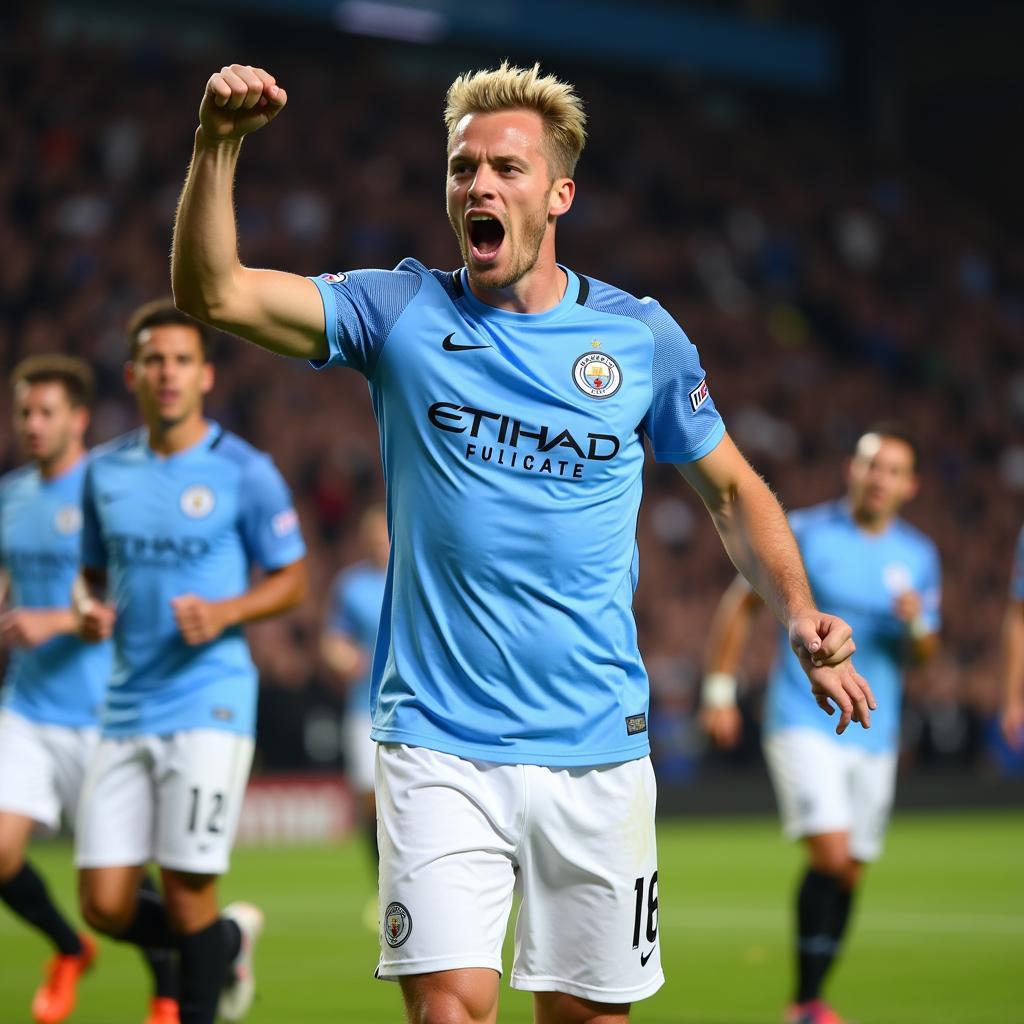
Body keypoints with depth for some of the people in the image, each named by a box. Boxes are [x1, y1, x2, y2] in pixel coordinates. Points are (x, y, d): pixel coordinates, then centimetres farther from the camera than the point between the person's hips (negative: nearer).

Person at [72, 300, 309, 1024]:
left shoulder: (243, 471, -4)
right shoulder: (106, 471, 9)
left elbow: (292, 580, 2)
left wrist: (224, 612, -16)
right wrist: (90, 610, -2)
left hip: (209, 704, -5)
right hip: (127, 711, 5)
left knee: (188, 895, -7)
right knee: (106, 905, 1)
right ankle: (230, 943, 29)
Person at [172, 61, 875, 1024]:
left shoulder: (643, 336, 4)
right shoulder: (401, 314, 1)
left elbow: (731, 489, 16)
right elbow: (212, 291, -9)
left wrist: (799, 616, 0)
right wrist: (217, 146, -25)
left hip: (595, 748, 2)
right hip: (438, 746, -2)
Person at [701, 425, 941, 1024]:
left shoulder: (919, 556, 7)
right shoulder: (805, 533, -4)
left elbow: (925, 654, 11)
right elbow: (740, 604, 3)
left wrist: (918, 625, -12)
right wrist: (720, 692, -1)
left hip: (874, 733, 5)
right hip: (804, 723, -5)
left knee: (849, 875, 6)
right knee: (831, 852, -20)